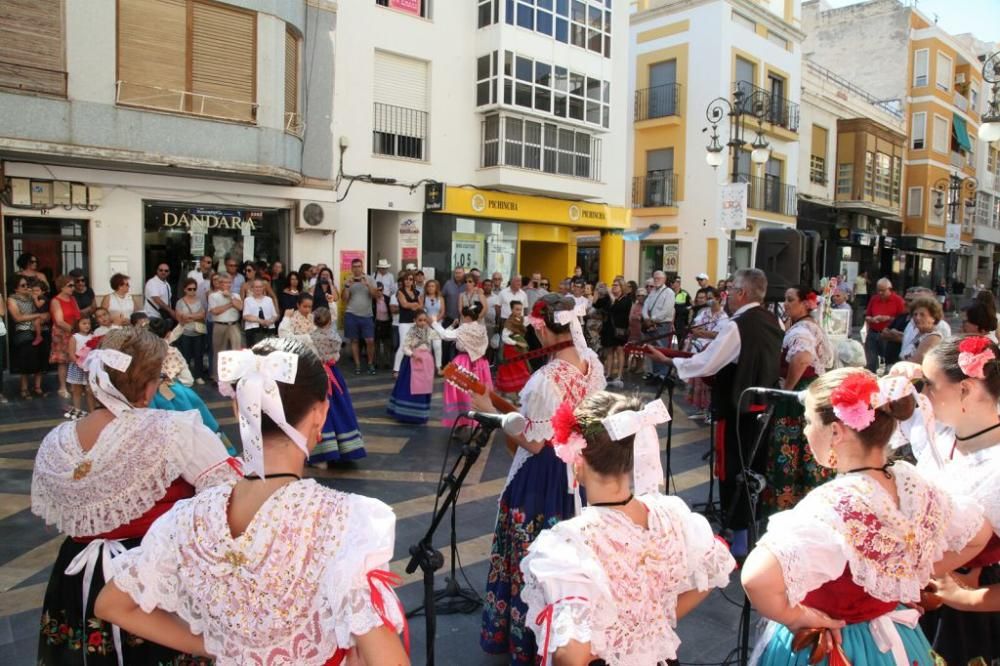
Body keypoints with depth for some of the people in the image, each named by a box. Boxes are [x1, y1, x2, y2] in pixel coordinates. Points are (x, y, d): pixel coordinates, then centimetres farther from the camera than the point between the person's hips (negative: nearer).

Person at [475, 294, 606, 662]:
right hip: (577, 467, 7)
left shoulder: (544, 380, -29)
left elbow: (533, 443, -22)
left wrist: (492, 412, -15)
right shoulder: (593, 364, -6)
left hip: (541, 475, -7)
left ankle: (524, 635, 31)